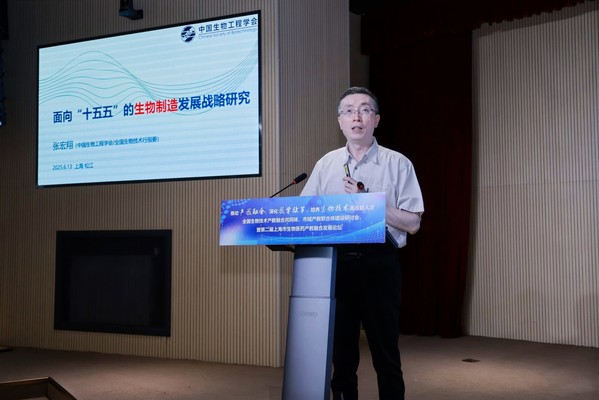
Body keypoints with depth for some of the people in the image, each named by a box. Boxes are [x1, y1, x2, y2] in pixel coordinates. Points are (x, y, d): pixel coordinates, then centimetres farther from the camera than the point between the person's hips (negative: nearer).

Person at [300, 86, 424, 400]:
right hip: (335, 264, 3)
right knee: (341, 352, 9)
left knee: (385, 353, 3)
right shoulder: (326, 165, 12)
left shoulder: (397, 164, 2)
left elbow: (412, 223, -4)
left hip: (379, 265, -2)